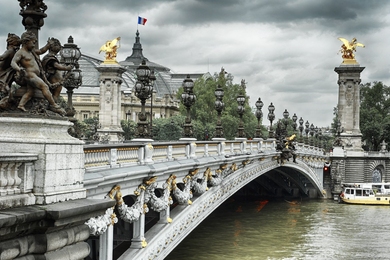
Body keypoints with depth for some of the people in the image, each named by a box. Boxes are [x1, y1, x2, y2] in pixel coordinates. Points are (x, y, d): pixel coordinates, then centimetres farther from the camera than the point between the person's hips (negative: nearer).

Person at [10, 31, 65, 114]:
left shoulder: (31, 51, 25)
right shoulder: (20, 52, -1)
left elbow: (41, 51, 36)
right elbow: (13, 63, -13)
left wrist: (48, 45, 16)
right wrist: (18, 68, -35)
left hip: (36, 76, 9)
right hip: (29, 74, -9)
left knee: (30, 92, -8)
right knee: (45, 87, -18)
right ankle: (53, 105, -19)